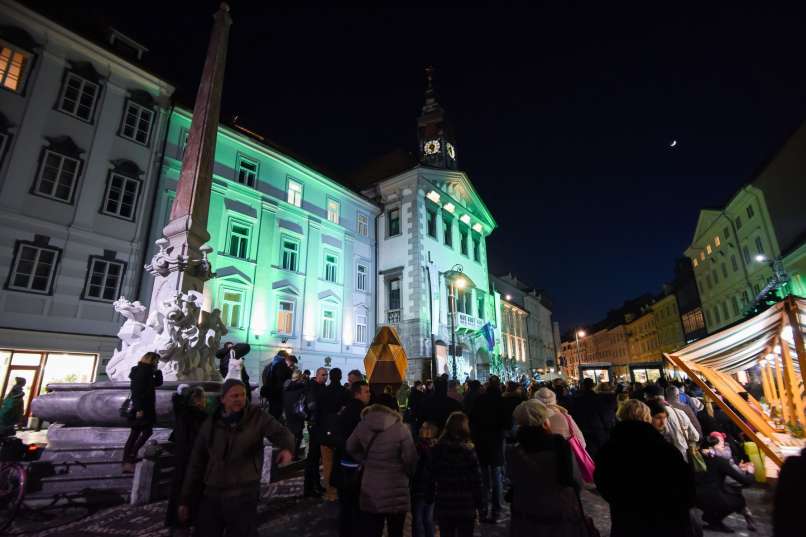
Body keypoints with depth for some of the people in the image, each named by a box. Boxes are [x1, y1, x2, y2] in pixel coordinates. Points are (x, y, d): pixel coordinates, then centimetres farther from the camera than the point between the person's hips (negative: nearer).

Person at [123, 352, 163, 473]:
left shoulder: (146, 372, 16)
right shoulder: (142, 371, -12)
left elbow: (158, 382, 22)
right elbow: (137, 391, -20)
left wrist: (157, 371, 8)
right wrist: (139, 408, -24)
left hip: (144, 407, 10)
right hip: (142, 408, -10)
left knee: (134, 434, 9)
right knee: (147, 431, -6)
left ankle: (126, 462, 11)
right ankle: (131, 456, -7)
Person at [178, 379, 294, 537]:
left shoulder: (257, 417, -6)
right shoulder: (210, 424, 3)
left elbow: (281, 432, -15)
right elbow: (196, 463, 10)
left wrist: (286, 447, -38)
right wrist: (185, 499, 11)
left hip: (244, 495, -3)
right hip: (212, 495, 3)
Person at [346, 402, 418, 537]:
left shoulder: (363, 426, -5)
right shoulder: (400, 429, -19)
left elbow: (351, 448, 10)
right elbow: (410, 459, -12)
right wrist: (408, 475, 7)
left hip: (370, 493, 3)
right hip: (395, 494, -3)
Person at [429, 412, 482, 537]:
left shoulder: (438, 449, -5)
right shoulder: (469, 450, -13)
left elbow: (432, 477, -2)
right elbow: (476, 480, -11)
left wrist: (431, 498, 8)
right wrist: (479, 503, -1)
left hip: (443, 505, 2)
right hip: (466, 507, -2)